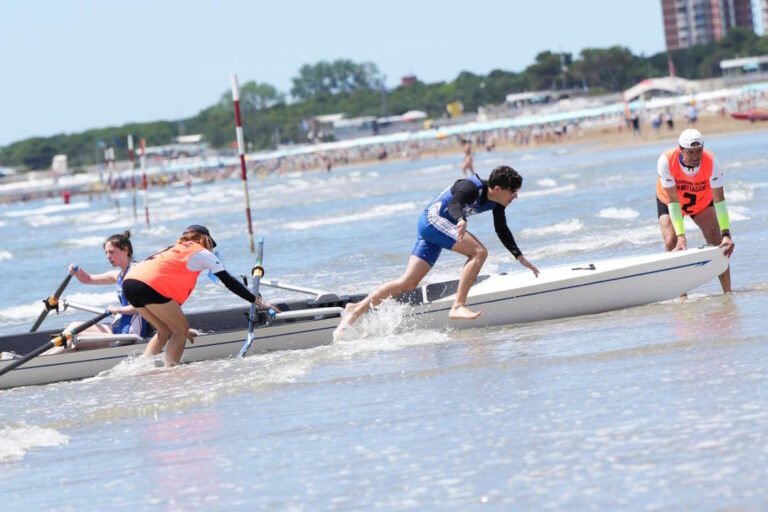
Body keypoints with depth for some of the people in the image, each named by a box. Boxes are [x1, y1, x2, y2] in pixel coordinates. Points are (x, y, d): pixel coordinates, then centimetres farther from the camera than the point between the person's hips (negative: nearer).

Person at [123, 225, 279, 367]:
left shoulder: (175, 250, 34)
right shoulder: (201, 253, 13)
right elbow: (230, 282, 11)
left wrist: (180, 328, 42)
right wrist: (259, 302, 16)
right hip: (148, 285, -8)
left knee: (165, 331, 21)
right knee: (181, 329, 5)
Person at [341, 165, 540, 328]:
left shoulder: (496, 203, 5)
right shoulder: (471, 187, -21)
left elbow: (502, 232, 17)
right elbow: (454, 203, -38)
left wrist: (520, 257, 14)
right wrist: (461, 220, -59)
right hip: (433, 219, -9)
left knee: (408, 283, 4)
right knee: (479, 252, -24)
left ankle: (357, 309, 7)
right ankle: (458, 307, -28)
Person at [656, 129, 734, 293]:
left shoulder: (711, 162, -33)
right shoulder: (666, 161, -36)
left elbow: (719, 200, -32)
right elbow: (673, 201, -34)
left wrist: (726, 234, -41)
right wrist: (681, 235, -39)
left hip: (702, 201, 1)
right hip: (669, 202, -1)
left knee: (717, 243, -14)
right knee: (672, 243, -20)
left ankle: (727, 293, -9)